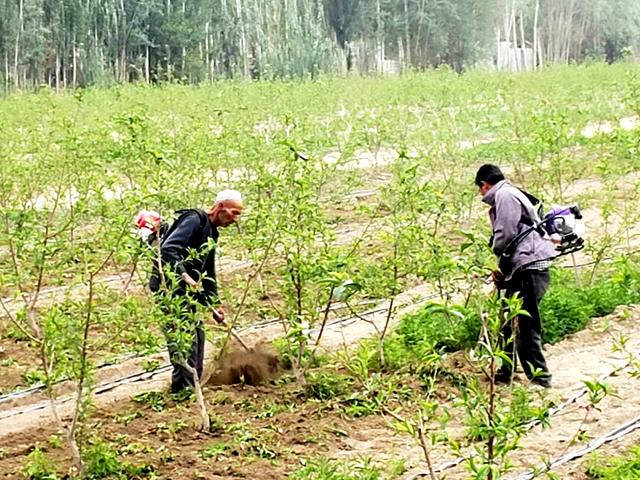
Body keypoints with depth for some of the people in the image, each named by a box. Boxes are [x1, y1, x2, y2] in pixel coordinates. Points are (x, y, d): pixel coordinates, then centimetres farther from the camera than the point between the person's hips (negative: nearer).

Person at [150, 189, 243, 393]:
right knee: (183, 338, -11)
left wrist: (213, 304, 17)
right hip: (170, 286, -10)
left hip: (185, 290, 10)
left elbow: (208, 274, 23)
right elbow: (168, 249, -26)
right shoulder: (194, 220, -12)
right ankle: (183, 390, -7)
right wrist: (184, 275, -34)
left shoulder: (211, 233, 18)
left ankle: (192, 387, 23)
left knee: (196, 334, 14)